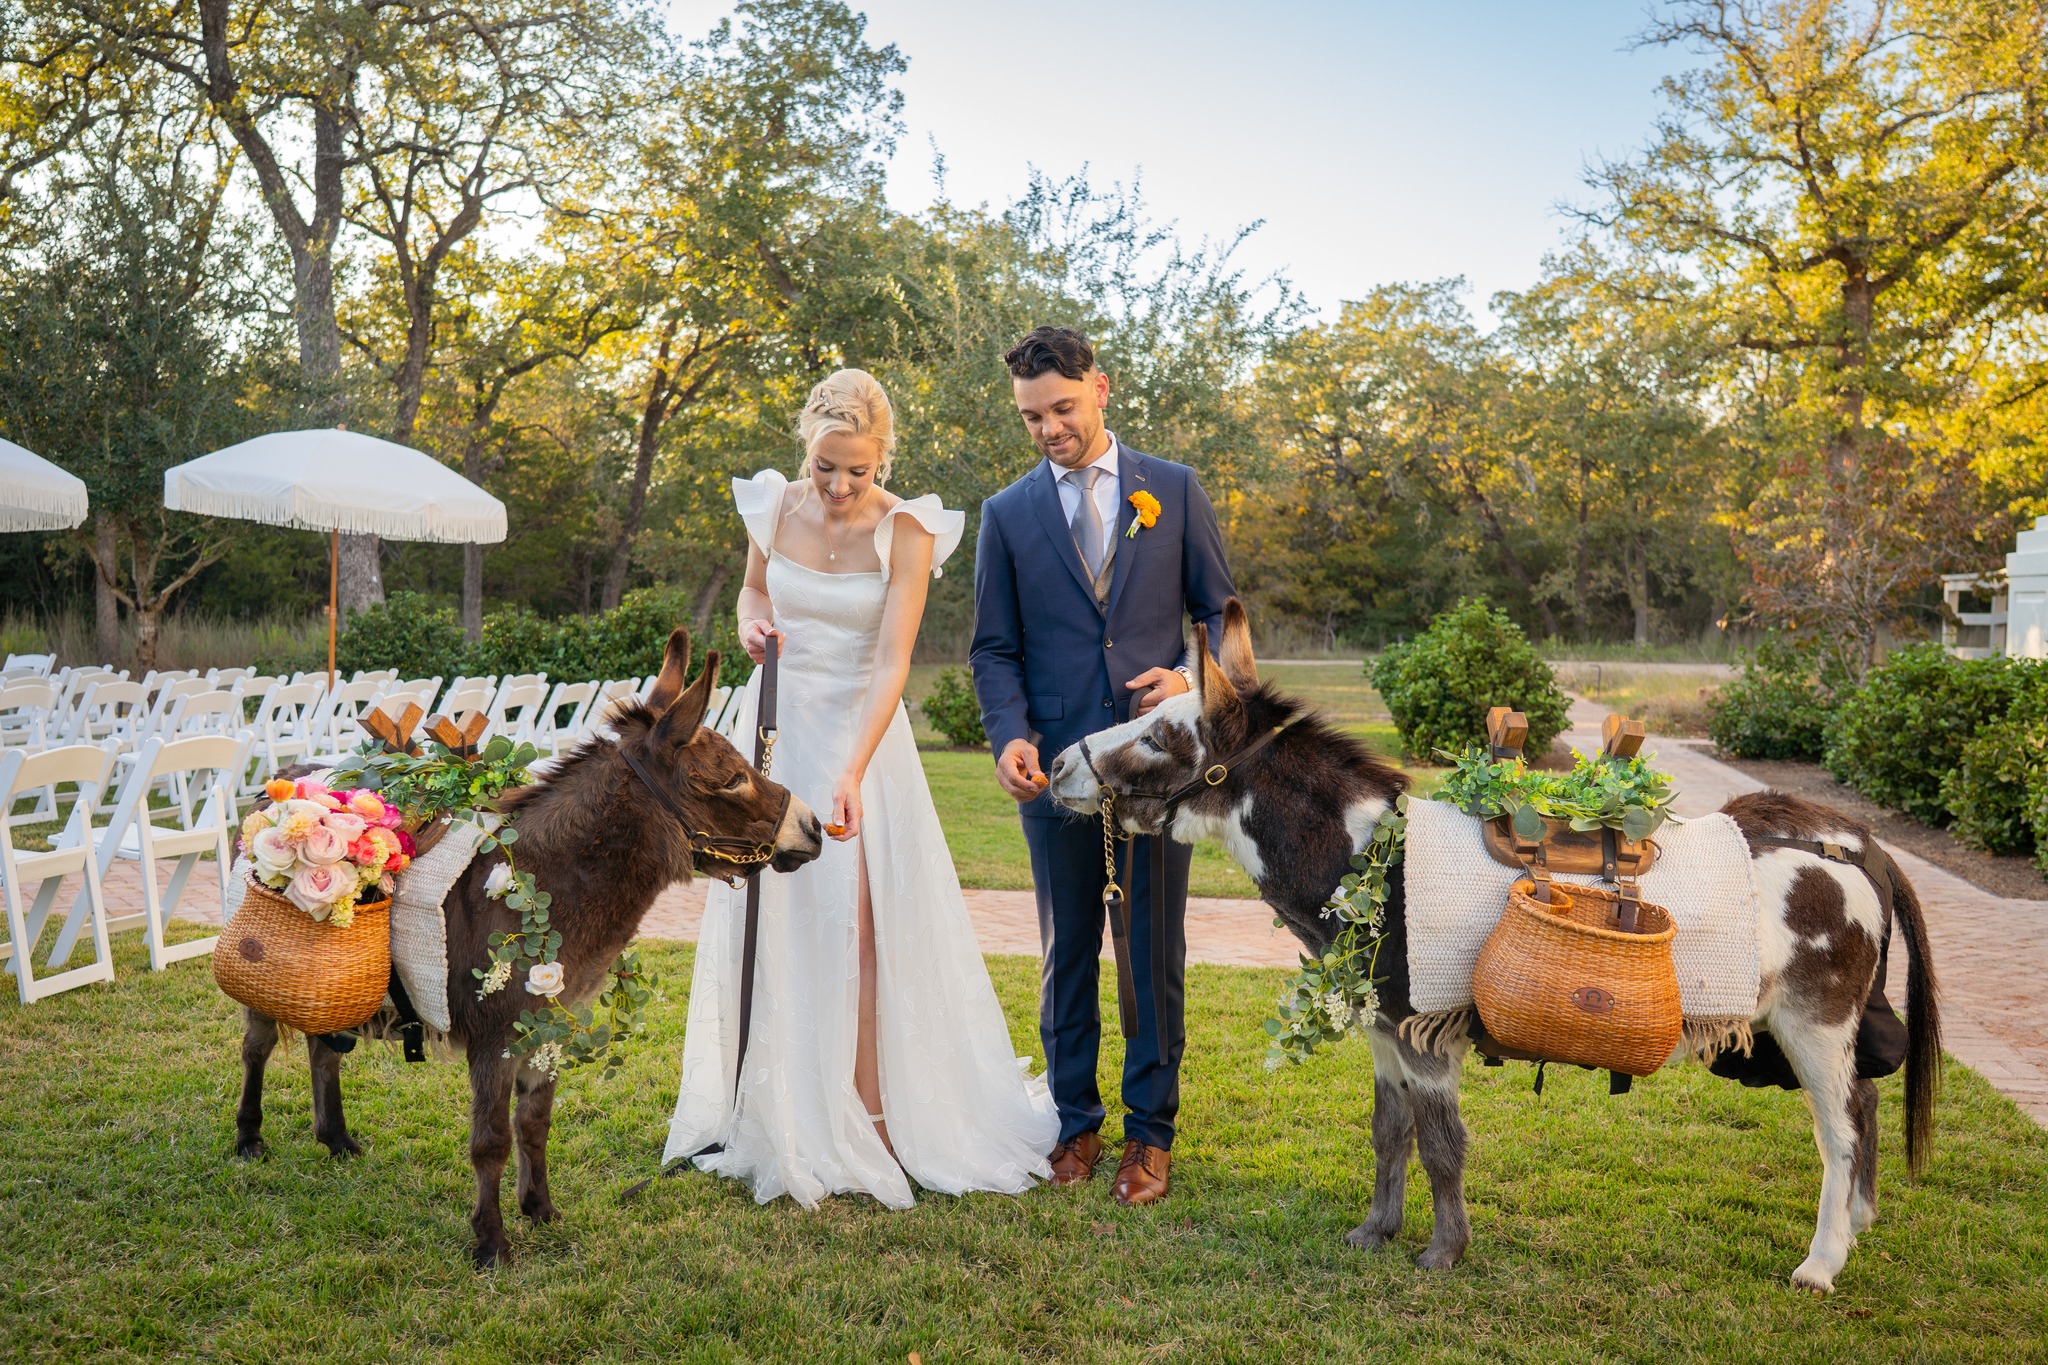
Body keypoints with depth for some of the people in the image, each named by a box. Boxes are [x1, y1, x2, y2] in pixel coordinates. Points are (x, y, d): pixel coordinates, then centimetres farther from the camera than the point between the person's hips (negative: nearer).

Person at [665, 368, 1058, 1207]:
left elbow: (892, 663, -20)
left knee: (853, 923, -7)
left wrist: (852, 774, -30)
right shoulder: (774, 507, -2)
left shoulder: (906, 533, -13)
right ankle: (775, 1114, 20)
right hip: (772, 727, 4)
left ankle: (869, 1116, 4)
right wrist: (753, 622, -6)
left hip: (859, 731, -4)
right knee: (767, 915, 7)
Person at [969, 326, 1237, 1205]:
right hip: (1056, 764, 1)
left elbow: (1222, 609, 9)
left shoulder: (1174, 489, 6)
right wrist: (1009, 736, -12)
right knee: (1068, 951, 9)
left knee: (1156, 950, 5)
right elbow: (994, 649, 5)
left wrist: (1196, 680, -10)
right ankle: (1075, 1123, 24)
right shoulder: (1007, 515, 6)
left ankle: (1150, 1133, 19)